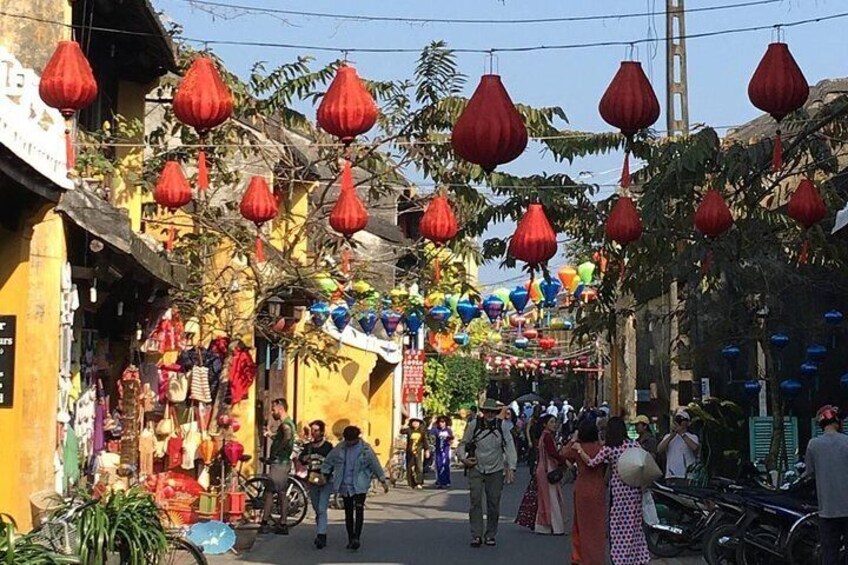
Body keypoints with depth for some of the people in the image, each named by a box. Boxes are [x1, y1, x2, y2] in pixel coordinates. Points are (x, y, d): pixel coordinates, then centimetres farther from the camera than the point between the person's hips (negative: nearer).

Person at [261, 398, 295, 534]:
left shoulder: (285, 424, -15)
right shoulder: (288, 423, 16)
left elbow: (287, 436, -38)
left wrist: (276, 451, -28)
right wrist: (271, 434, 20)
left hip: (279, 463, -10)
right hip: (283, 463, 10)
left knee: (269, 492, -6)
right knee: (282, 494, 10)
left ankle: (264, 523, -5)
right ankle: (282, 525, 12)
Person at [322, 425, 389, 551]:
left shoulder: (365, 449, -5)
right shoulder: (339, 448, 2)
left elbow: (376, 465, 2)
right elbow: (328, 462, 12)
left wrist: (383, 481, 5)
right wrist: (324, 475, 5)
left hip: (360, 486, -3)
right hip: (345, 486, 3)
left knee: (359, 510, -16)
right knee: (348, 512, 8)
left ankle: (357, 538, -19)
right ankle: (350, 539, 16)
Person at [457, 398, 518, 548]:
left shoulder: (502, 427, -4)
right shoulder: (473, 425, -3)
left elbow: (510, 448, -4)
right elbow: (463, 444, 10)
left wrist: (511, 468, -12)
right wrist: (463, 458, -7)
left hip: (495, 471, 1)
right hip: (476, 469, 0)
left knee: (494, 503, 4)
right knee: (476, 501, -8)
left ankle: (491, 535, 17)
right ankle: (476, 535, -4)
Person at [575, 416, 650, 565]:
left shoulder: (608, 448, -11)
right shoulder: (634, 444, -1)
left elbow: (591, 463, -13)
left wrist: (579, 449, -2)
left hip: (619, 490, -4)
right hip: (635, 489, 4)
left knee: (619, 526, 4)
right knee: (634, 524, 14)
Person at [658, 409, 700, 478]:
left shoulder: (693, 437, 7)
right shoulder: (668, 436, 16)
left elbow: (695, 448, -17)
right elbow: (659, 449, -1)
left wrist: (682, 434, -17)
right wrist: (671, 435, -10)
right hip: (671, 476, 3)